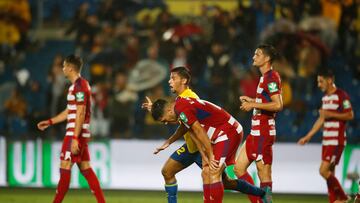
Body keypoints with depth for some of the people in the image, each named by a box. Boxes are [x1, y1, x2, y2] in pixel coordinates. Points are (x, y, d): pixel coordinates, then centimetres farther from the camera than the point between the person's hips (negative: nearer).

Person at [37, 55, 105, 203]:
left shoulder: (79, 86, -14)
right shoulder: (76, 85, 17)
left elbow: (80, 114, -20)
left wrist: (75, 138, -23)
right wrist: (50, 122, 25)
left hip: (75, 134, -10)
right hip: (81, 134, 10)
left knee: (65, 167, -6)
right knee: (85, 169, 9)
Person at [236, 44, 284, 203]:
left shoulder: (271, 77, -13)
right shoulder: (265, 77, 18)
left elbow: (278, 105, -22)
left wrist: (253, 105, -18)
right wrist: (252, 101, 18)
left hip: (263, 133, -11)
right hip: (255, 132, 11)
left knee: (263, 172, -7)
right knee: (238, 168, 10)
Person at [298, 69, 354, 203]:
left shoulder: (341, 95, -10)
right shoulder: (325, 97, 16)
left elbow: (350, 115, -14)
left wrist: (330, 114, -17)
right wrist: (308, 136, 20)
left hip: (337, 141, -9)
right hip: (326, 140, 9)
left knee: (324, 170, -15)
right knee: (329, 174, 6)